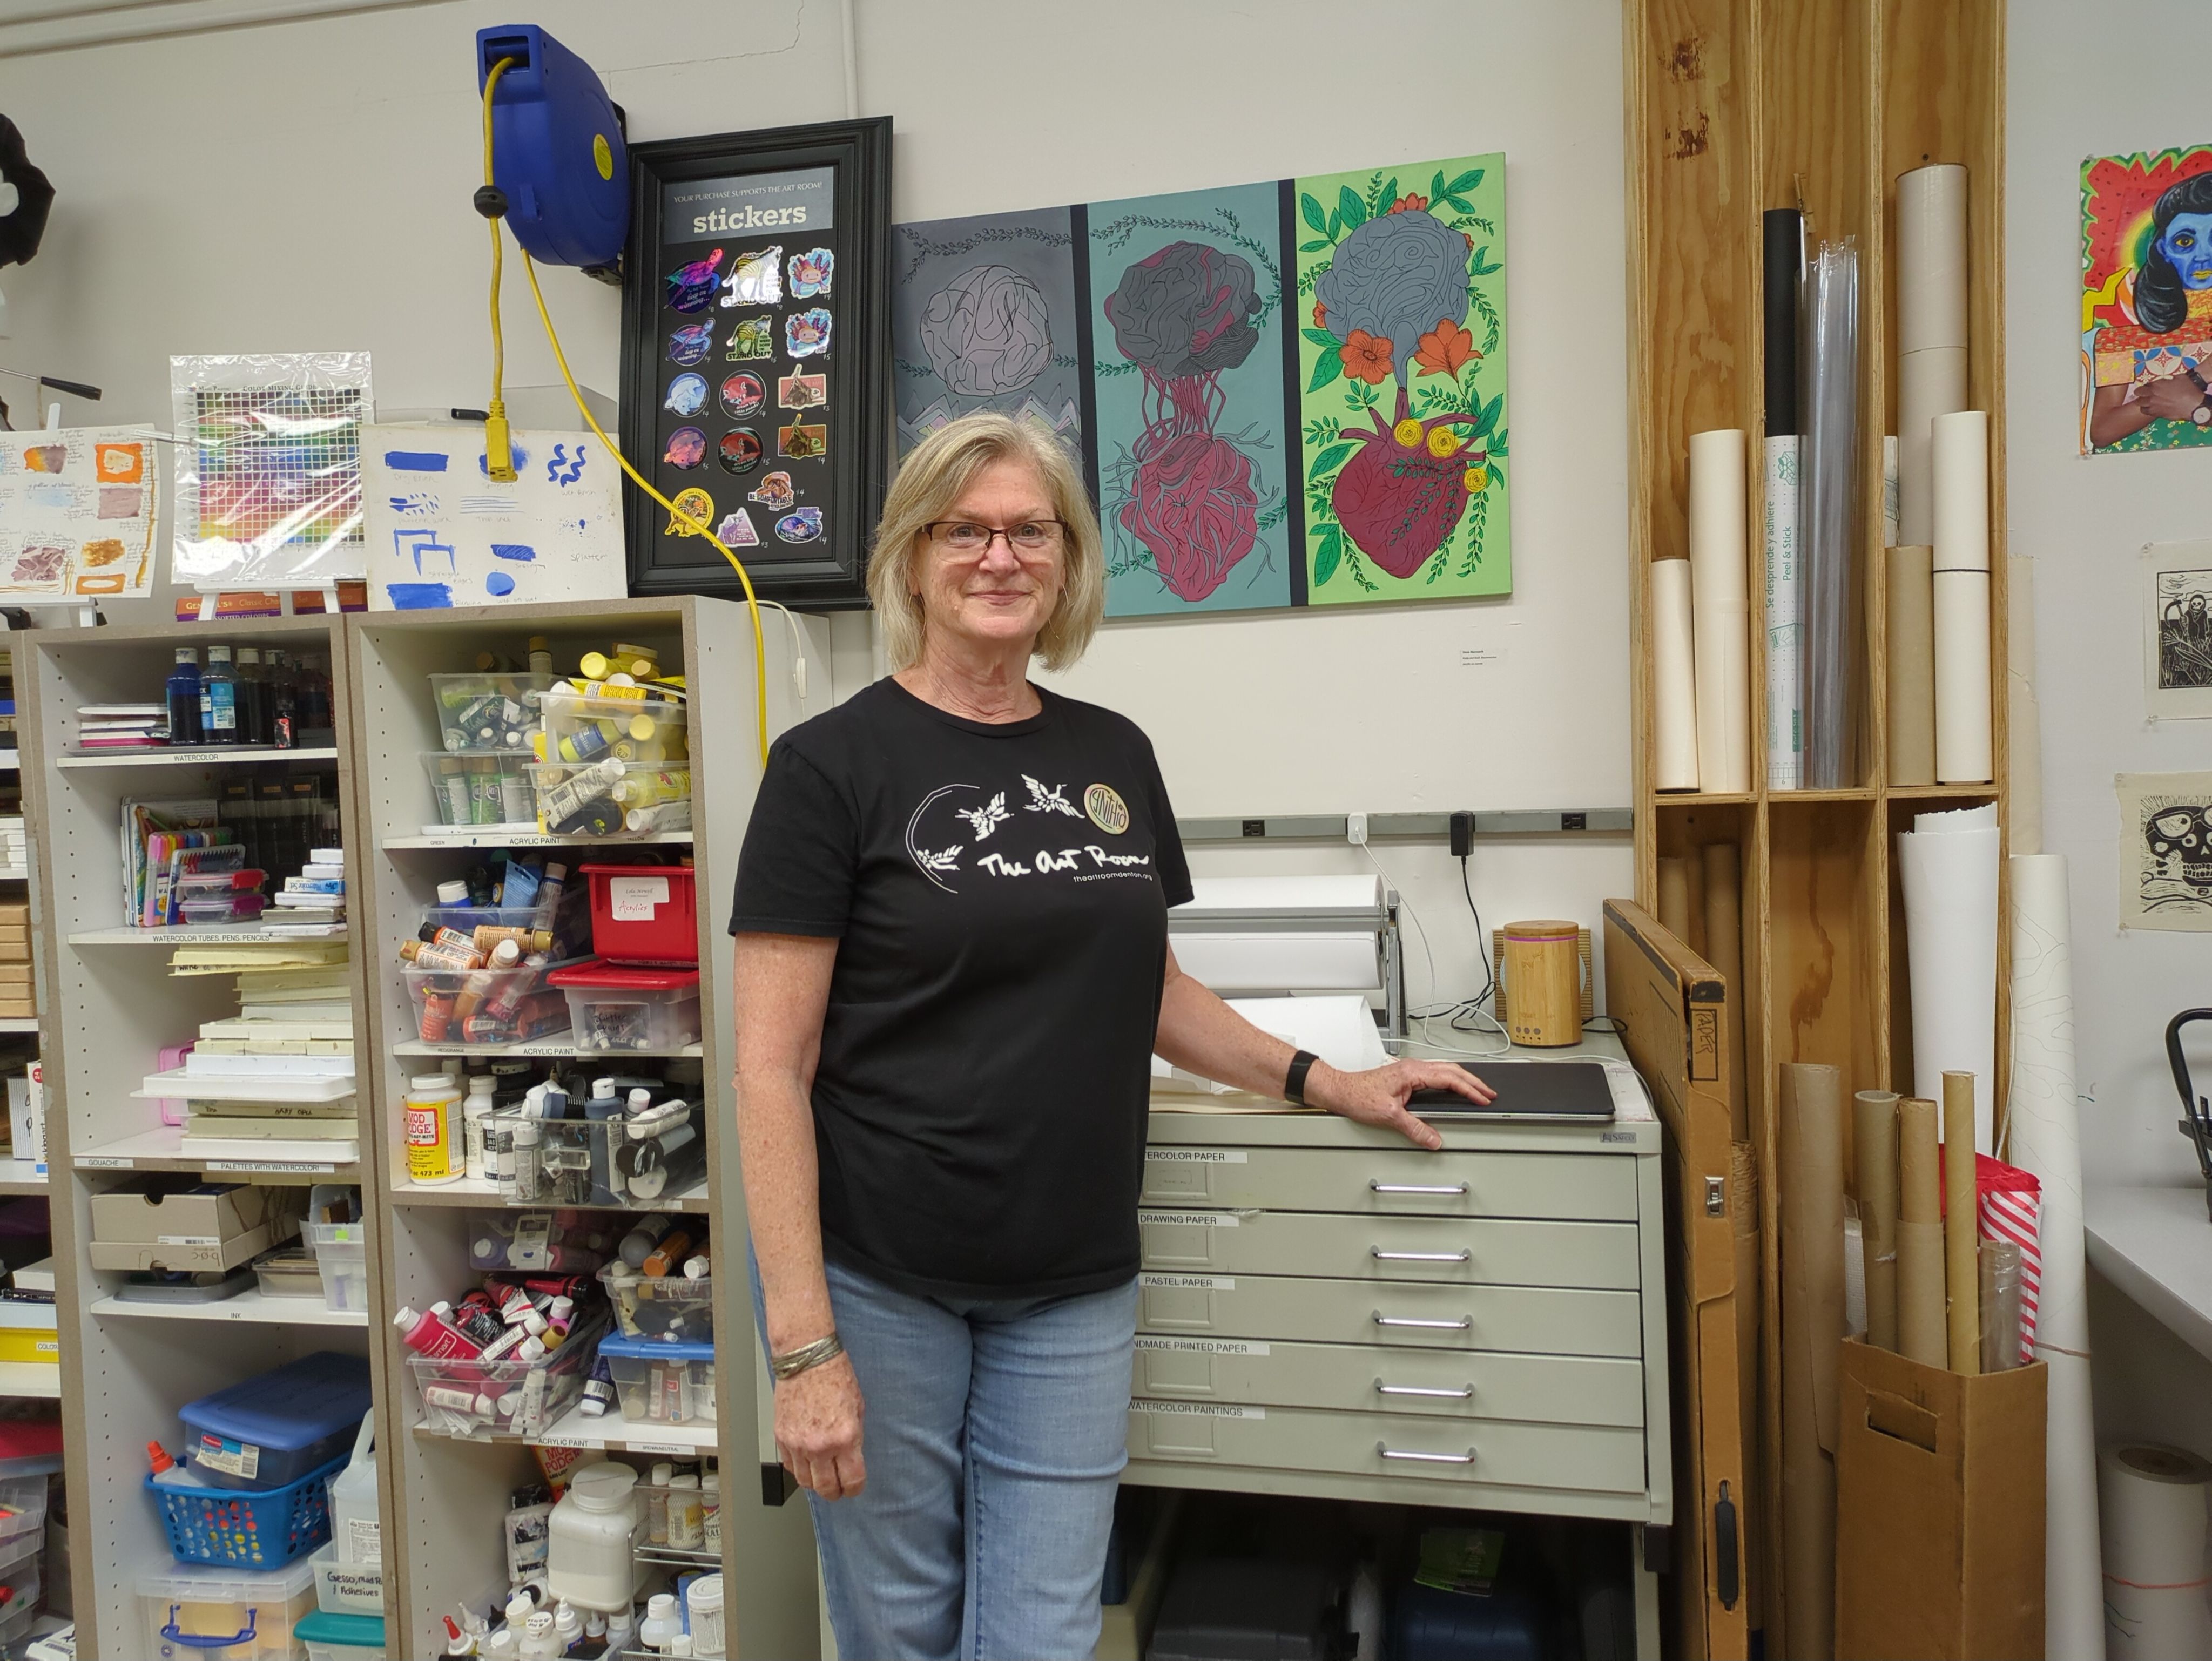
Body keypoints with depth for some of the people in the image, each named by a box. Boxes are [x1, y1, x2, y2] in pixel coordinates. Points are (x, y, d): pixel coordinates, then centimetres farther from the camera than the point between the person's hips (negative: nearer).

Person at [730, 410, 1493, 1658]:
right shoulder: (836, 763, -9)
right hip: (878, 1281, -3)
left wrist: (1324, 1081, 11)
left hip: (1073, 1289, 4)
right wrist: (803, 1347, -15)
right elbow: (773, 1066, -11)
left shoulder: (1115, 757, 6)